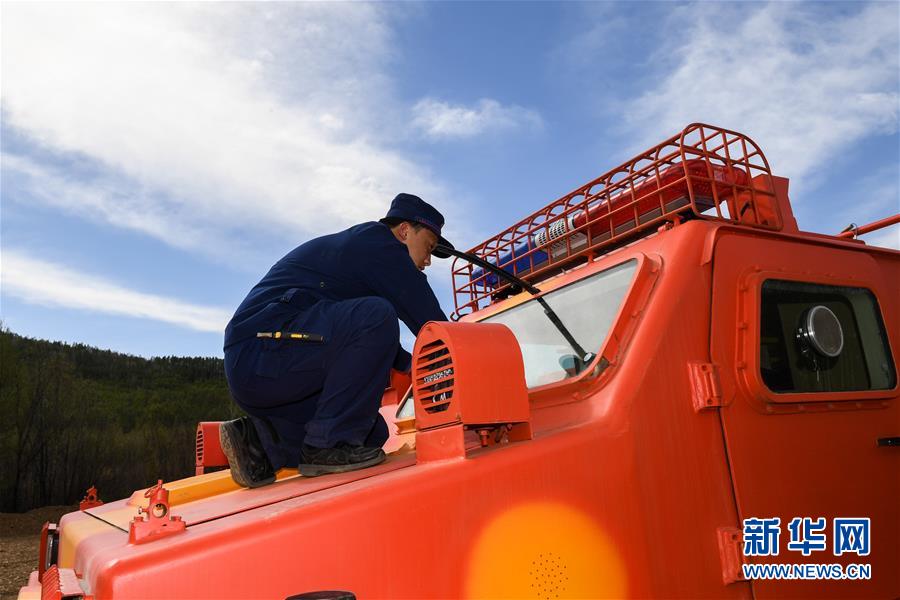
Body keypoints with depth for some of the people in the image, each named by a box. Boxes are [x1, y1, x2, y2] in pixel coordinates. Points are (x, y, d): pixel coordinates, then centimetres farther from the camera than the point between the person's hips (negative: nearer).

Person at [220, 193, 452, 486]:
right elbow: (429, 320, -9)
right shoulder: (378, 241, -5)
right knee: (376, 316, -25)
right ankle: (328, 445, -18)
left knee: (373, 433, 9)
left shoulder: (357, 244, 25)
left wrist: (411, 364, 24)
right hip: (264, 350, -10)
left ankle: (261, 440, 4)